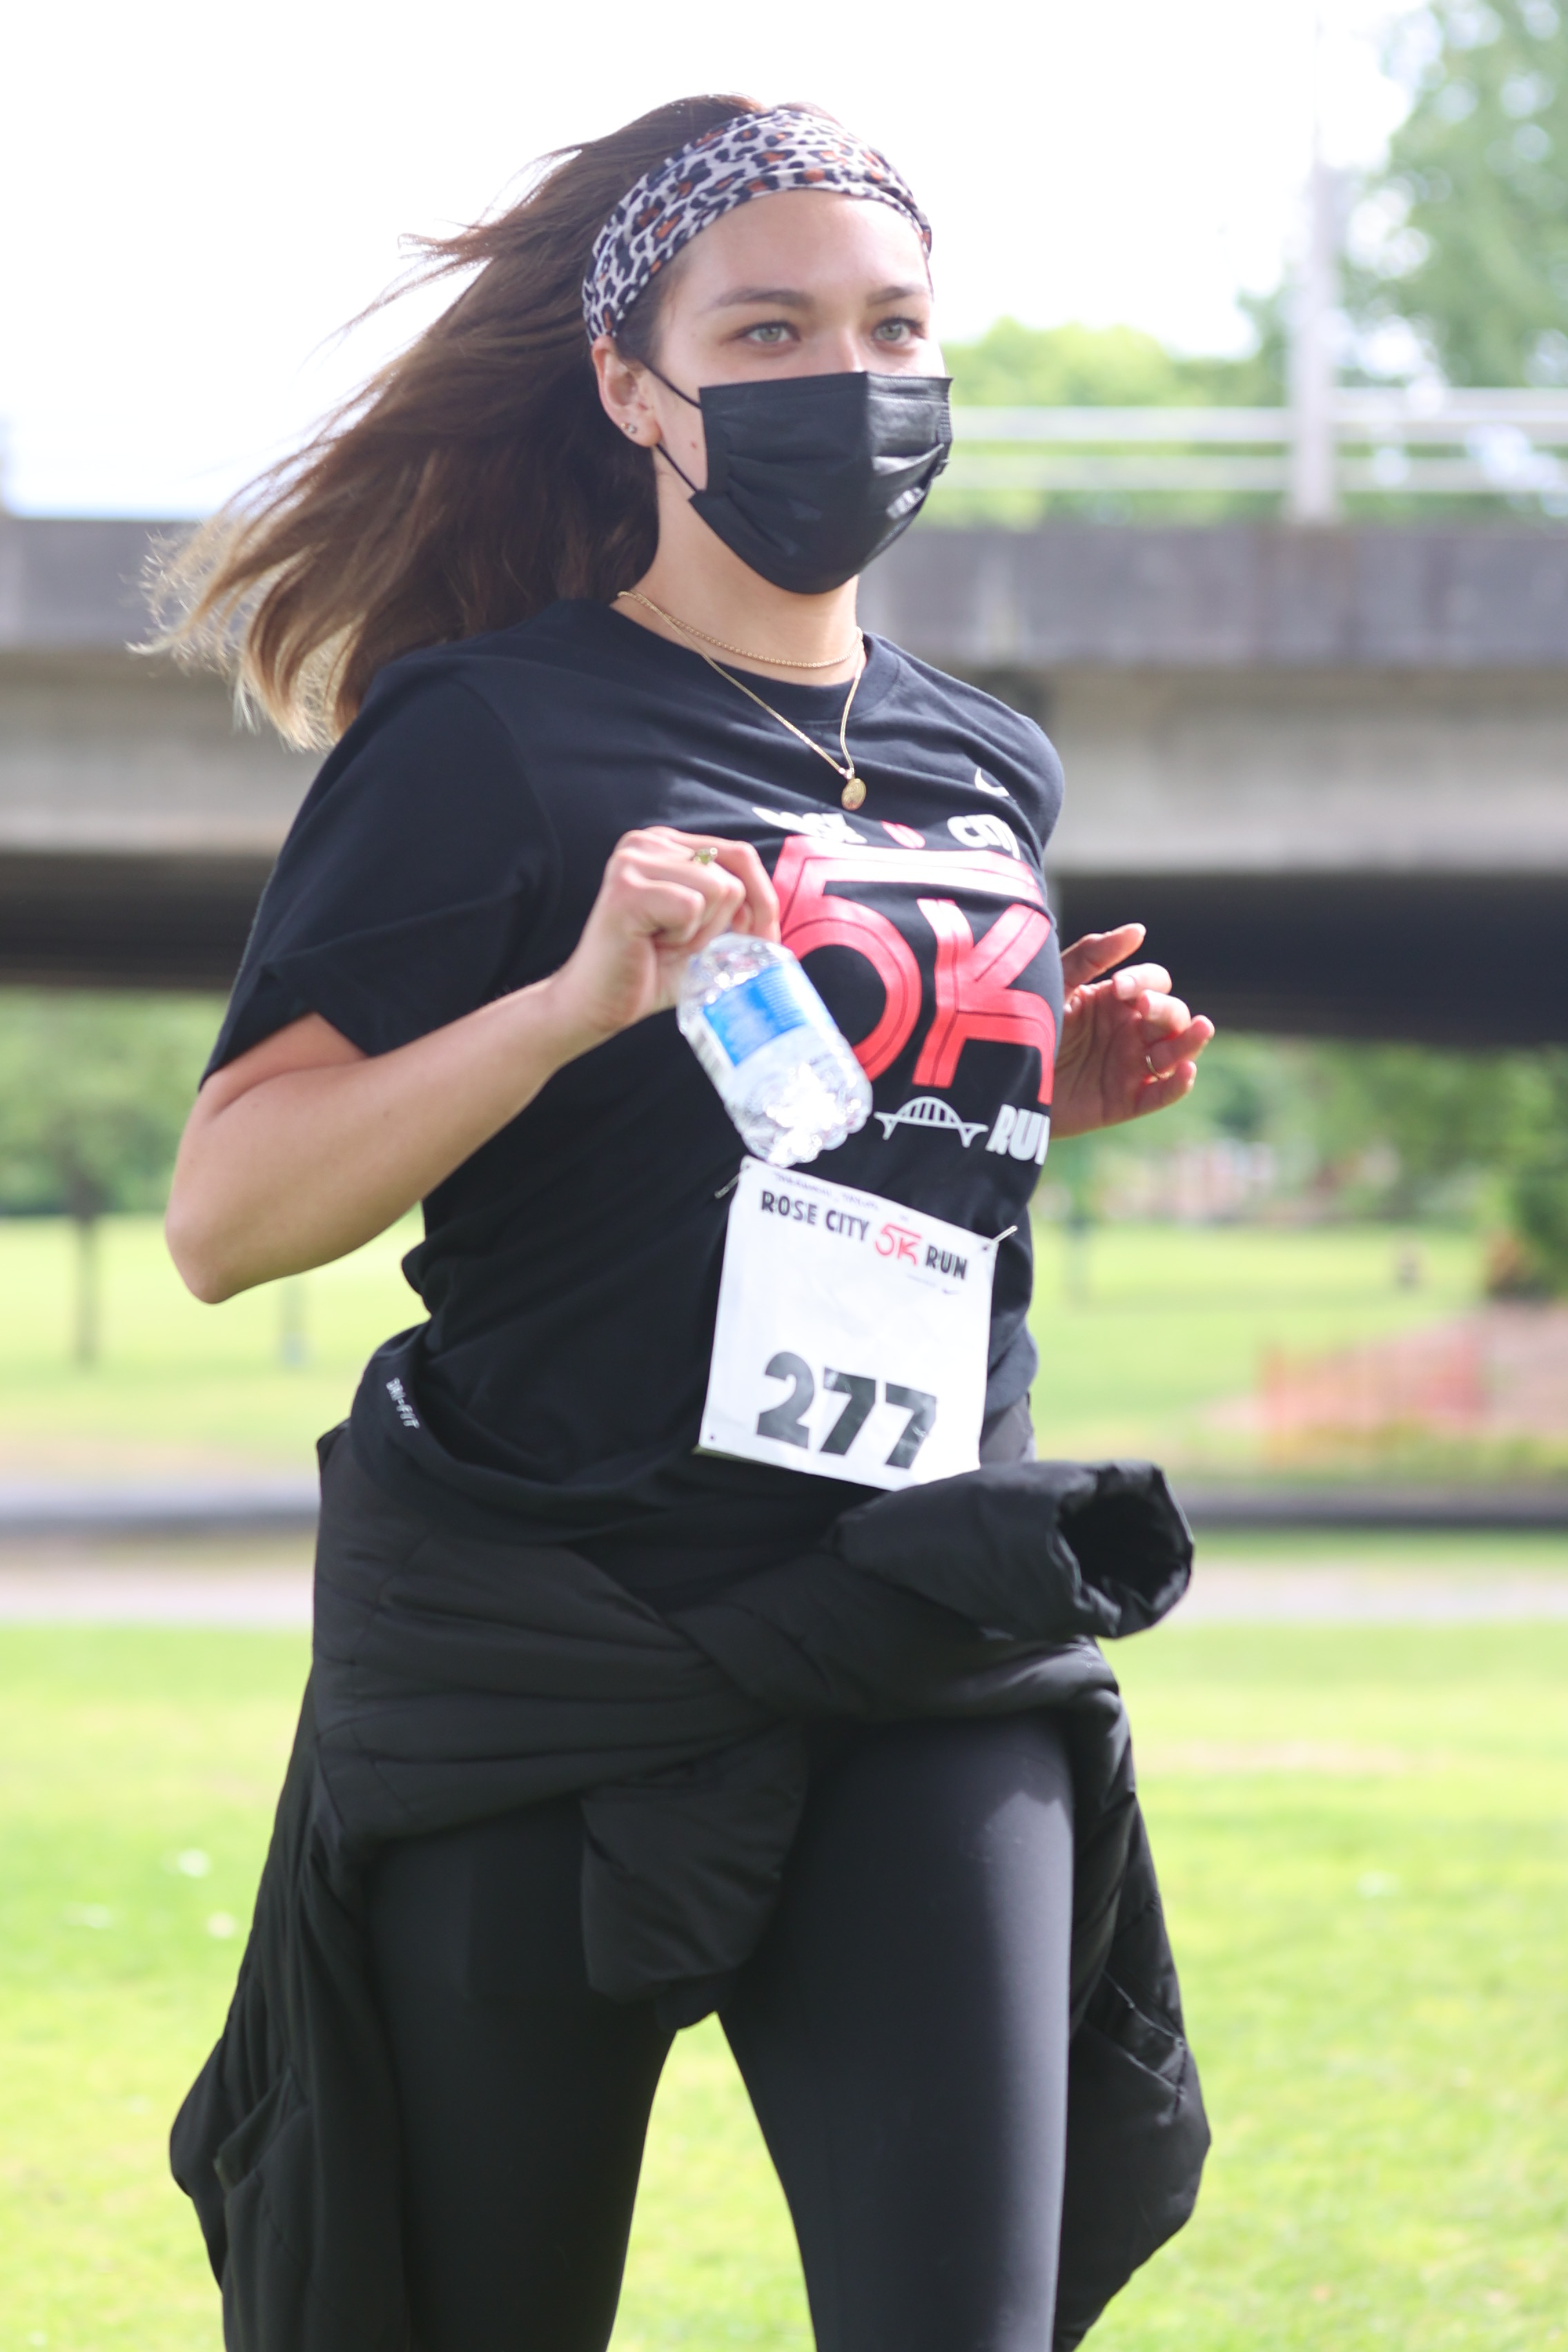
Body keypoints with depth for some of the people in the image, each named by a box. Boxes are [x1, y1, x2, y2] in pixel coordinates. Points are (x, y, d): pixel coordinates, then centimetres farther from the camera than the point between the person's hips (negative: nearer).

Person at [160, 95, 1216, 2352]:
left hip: (933, 1669, 4)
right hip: (545, 1655, -4)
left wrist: (1049, 1088, 8)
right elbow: (226, 1213, -12)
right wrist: (577, 997, -24)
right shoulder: (488, 733, -6)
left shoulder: (990, 770, 13)